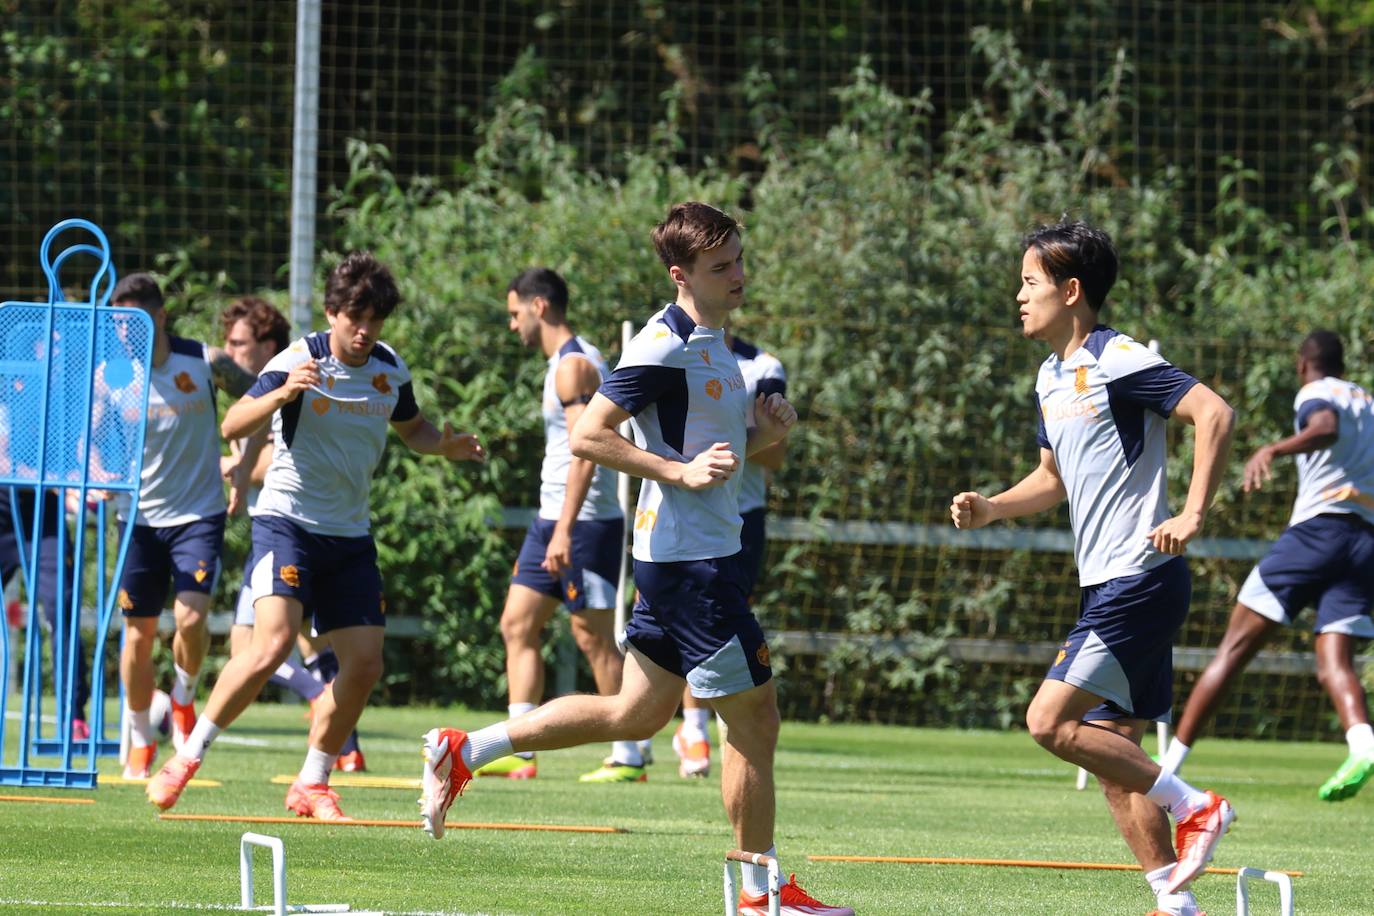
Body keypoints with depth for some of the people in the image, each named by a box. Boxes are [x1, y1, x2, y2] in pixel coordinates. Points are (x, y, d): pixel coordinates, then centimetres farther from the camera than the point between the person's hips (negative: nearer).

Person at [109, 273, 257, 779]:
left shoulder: (204, 362, -8)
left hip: (199, 512, -2)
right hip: (140, 517, 2)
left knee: (190, 617, -19)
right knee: (139, 633, 4)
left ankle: (184, 697, 12)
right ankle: (140, 741, 23)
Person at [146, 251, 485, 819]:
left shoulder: (391, 369, 5)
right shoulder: (300, 361, -13)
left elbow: (410, 427, 26)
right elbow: (232, 426, -24)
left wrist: (445, 447, 5)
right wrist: (281, 395, -42)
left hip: (350, 537, 6)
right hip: (286, 521, -6)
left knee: (364, 663, -1)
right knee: (272, 644, -24)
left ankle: (312, 785, 13)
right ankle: (187, 758, -11)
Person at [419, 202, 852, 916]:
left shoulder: (713, 344, 15)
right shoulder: (665, 346, -15)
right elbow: (588, 435, -19)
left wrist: (764, 433, 6)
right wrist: (681, 471, -22)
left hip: (693, 557, 10)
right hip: (689, 557, -10)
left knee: (636, 715, 14)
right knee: (753, 716, -4)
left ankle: (463, 752, 19)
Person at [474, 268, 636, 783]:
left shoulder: (574, 366, -14)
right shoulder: (564, 363, 17)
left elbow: (585, 450, -23)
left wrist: (565, 529, -28)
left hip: (585, 523, -10)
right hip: (554, 519, 10)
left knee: (593, 636, -6)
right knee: (516, 625, 7)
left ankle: (629, 757, 0)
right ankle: (519, 752, 6)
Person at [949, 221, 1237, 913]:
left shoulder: (1118, 362, -13)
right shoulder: (1051, 379, 16)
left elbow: (1214, 413, -21)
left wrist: (1193, 515, -25)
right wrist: (988, 509, 11)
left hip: (1140, 578, -10)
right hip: (1108, 588, 10)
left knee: (1050, 721, -15)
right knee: (1112, 754, 7)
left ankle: (1193, 806, -7)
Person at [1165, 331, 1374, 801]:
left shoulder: (1315, 394, 4)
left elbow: (1326, 428, -20)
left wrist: (1272, 449, -35)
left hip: (1319, 528, -5)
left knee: (1236, 646, -1)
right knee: (1334, 662, -5)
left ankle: (1172, 759, -2)